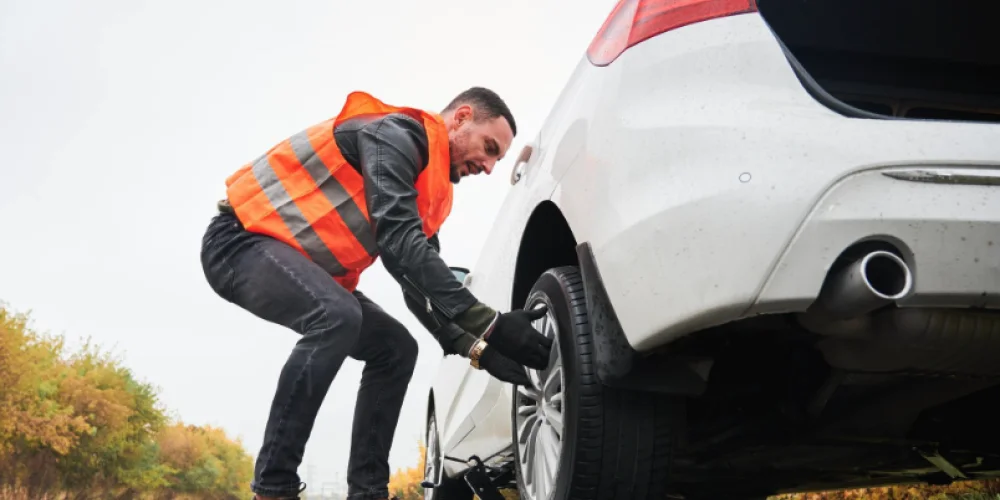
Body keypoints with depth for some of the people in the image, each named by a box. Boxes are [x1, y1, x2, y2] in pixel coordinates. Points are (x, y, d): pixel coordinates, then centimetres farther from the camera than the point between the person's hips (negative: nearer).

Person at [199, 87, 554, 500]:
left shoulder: (428, 189, 12)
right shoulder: (396, 134, -18)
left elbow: (419, 283, 9)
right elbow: (400, 243, -31)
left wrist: (478, 348, -8)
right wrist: (490, 325, -34)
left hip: (300, 264, 10)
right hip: (241, 239, -10)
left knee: (395, 349, 3)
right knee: (337, 316, -34)